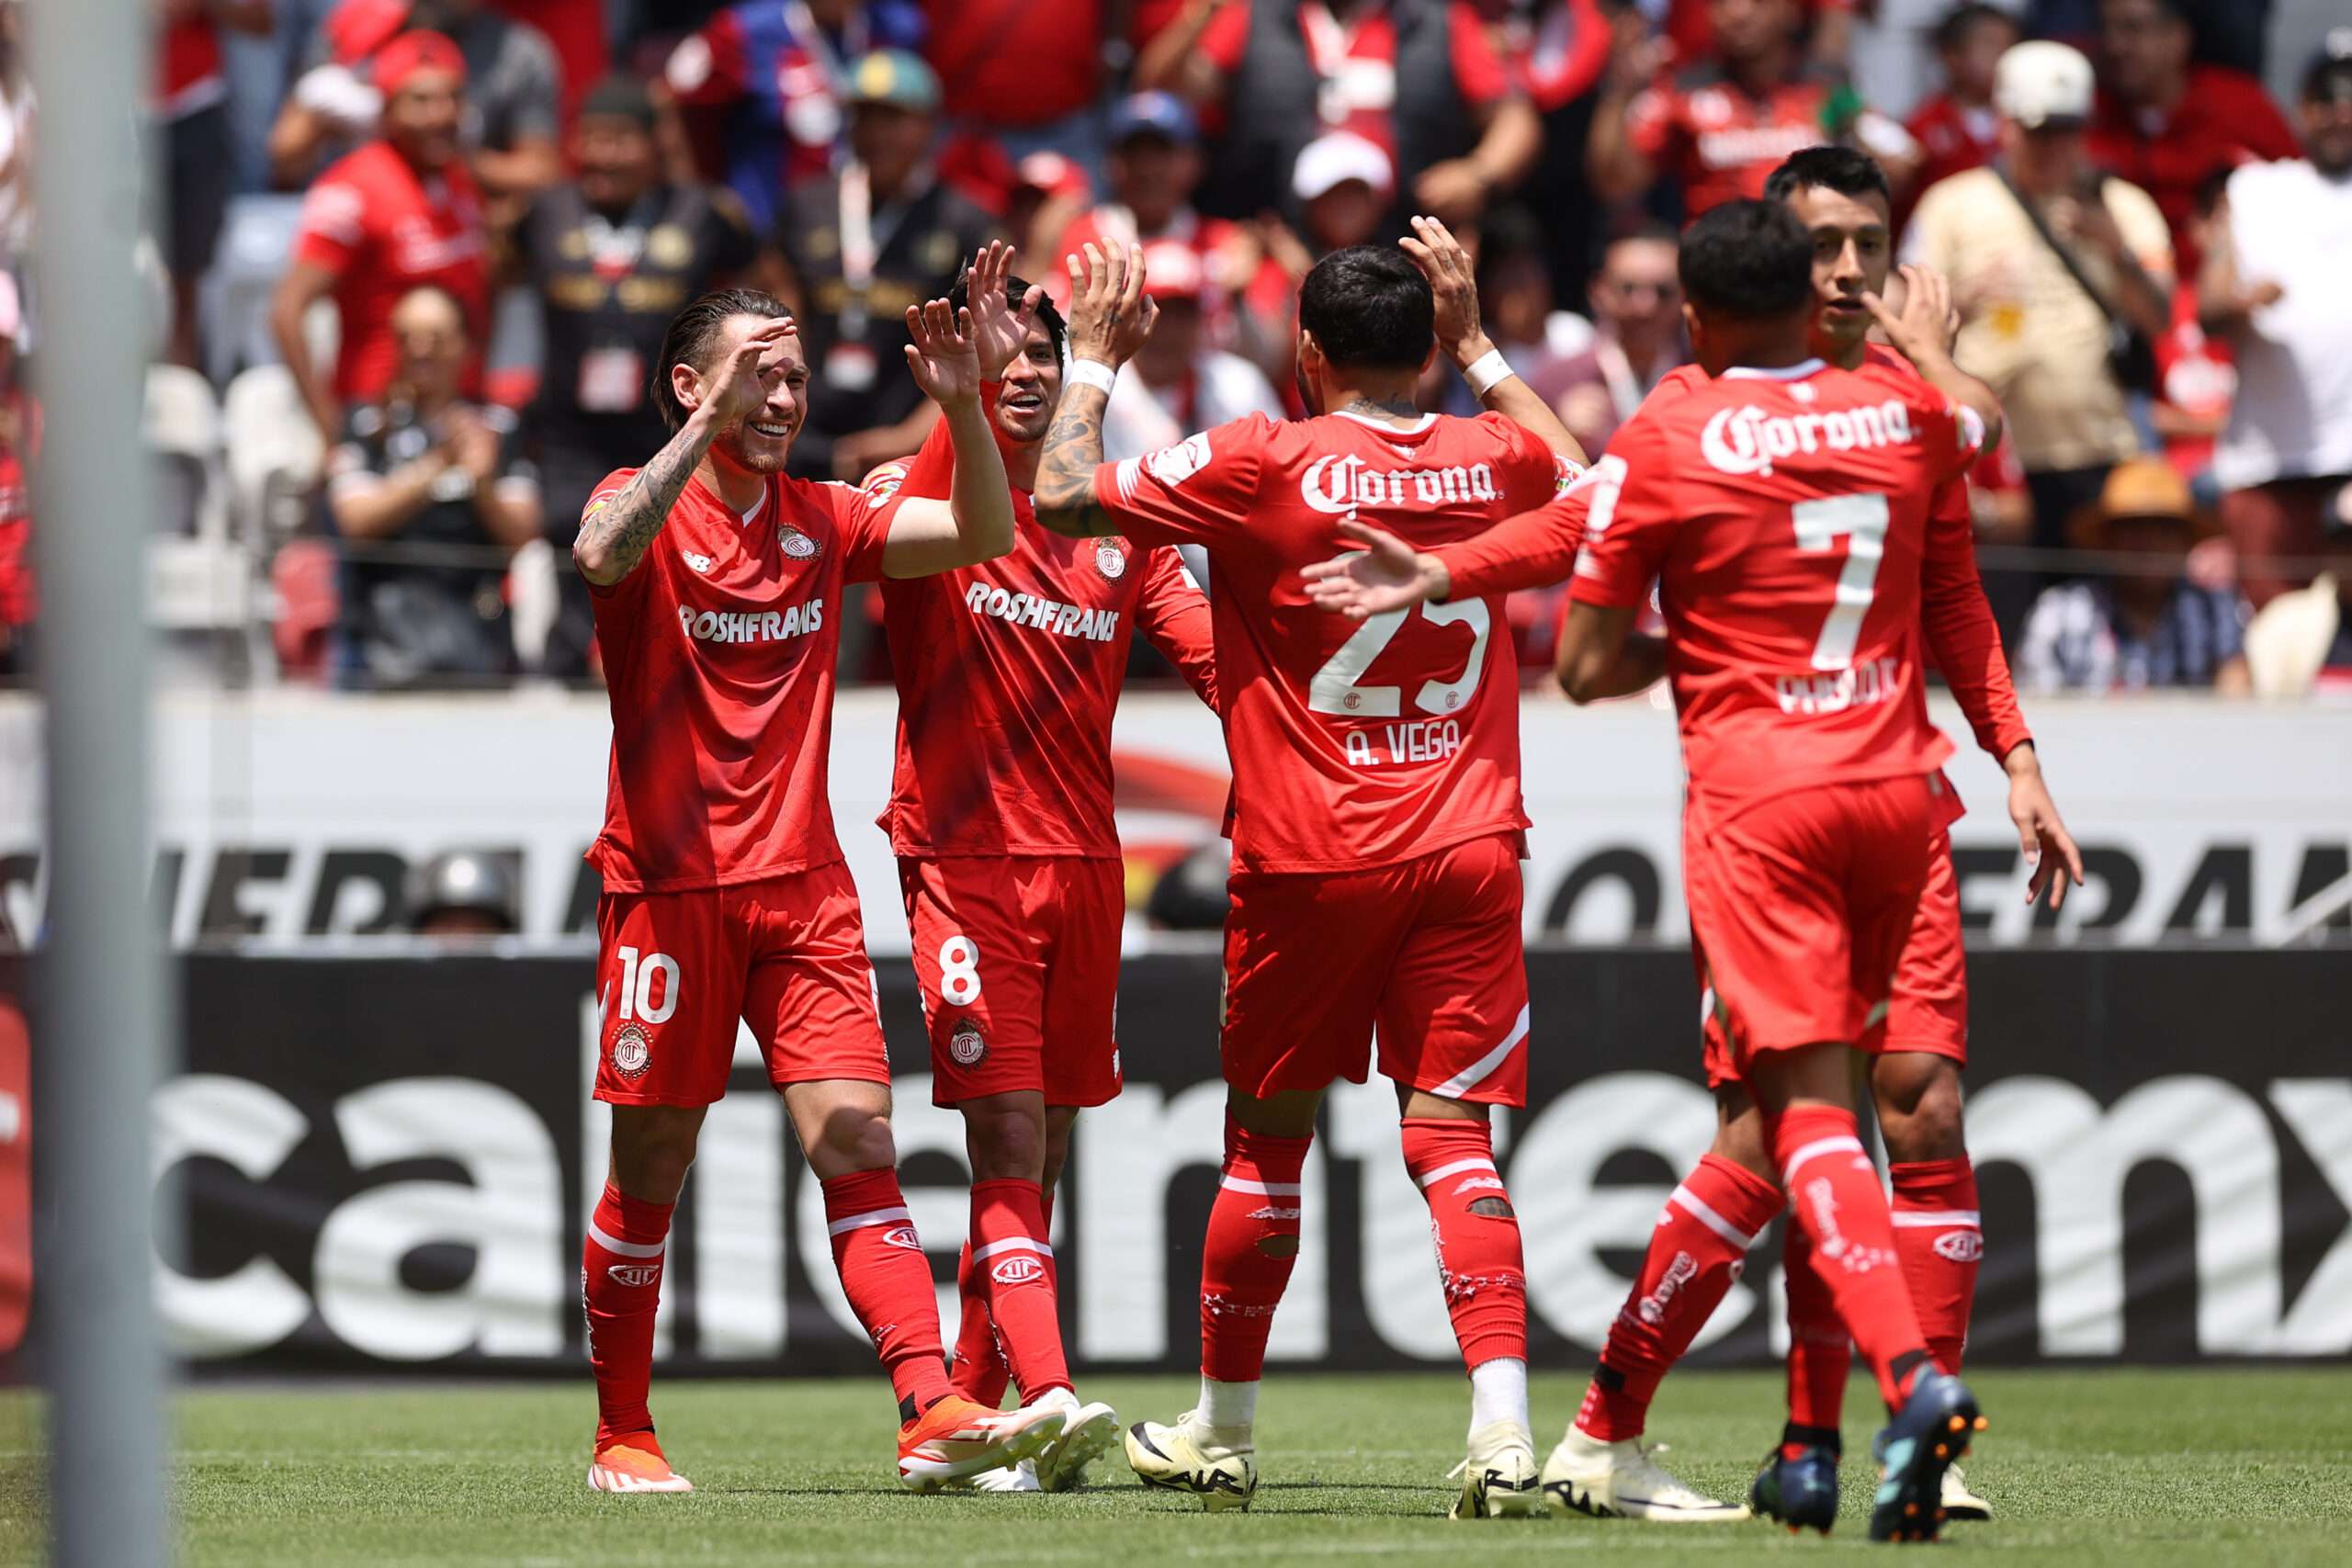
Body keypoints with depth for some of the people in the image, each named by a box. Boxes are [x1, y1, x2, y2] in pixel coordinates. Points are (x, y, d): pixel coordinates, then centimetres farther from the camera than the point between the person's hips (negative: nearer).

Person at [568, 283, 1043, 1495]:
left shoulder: (820, 521, 10)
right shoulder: (646, 501, -4)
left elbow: (981, 534, 5)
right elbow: (602, 554, -28)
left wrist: (961, 406, -10)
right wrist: (709, 423, -32)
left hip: (802, 884, 4)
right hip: (668, 884, -4)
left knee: (856, 1140, -8)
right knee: (651, 1167, 4)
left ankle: (932, 1414, -17)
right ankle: (621, 1435, 17)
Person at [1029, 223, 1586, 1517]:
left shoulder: (1263, 464, -9)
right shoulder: (1493, 458, 4)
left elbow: (1062, 498, -6)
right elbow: (1580, 477, 29)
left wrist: (1093, 364, 8)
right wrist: (1478, 348, 32)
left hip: (1309, 866, -2)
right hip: (1468, 850, 2)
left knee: (1266, 1139, 12)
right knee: (1451, 1133, -3)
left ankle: (1221, 1431, 26)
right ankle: (1501, 1426, -22)